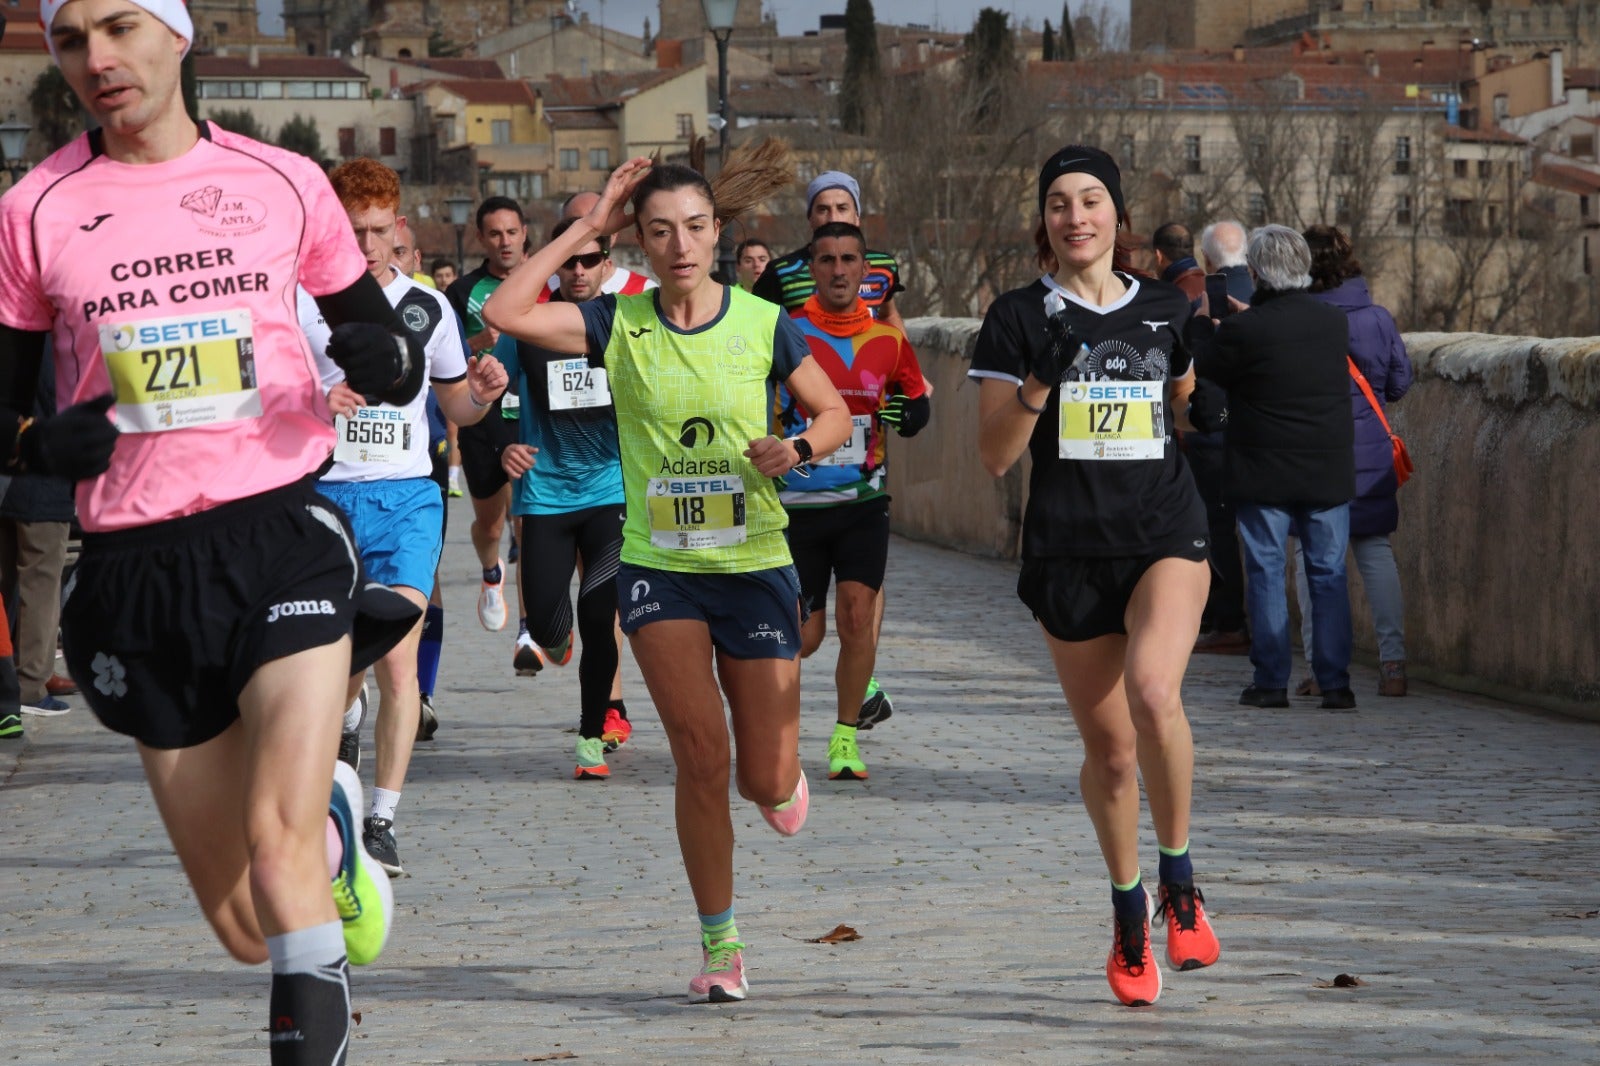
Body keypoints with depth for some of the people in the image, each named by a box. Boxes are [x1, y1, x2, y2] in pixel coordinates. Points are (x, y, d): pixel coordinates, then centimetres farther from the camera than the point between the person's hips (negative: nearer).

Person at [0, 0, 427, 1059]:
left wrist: (385, 356, -10)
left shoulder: (281, 182, 5)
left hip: (283, 535, -1)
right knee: (247, 925, 7)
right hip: (135, 570, 2)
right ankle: (335, 823, 40)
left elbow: (398, 357, 14)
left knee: (278, 845, -24)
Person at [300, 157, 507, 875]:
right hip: (325, 496, 0)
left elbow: (455, 406, 19)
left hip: (407, 498, 1)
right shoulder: (300, 303, -1)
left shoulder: (428, 309, 8)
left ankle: (382, 822, -8)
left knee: (398, 660, -12)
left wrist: (484, 393, -3)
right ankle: (346, 718, 43)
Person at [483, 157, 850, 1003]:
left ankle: (781, 775, 40)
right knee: (702, 756, -13)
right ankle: (719, 944, 2)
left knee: (767, 781, 0)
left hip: (756, 567, 1)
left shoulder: (764, 325, -2)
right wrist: (586, 229, -11)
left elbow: (834, 412, 10)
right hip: (658, 570, 0)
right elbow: (505, 314, -16)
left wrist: (798, 448, -12)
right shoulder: (618, 325, -3)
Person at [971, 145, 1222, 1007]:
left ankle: (1179, 880, -8)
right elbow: (995, 454, -6)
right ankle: (1128, 911, 30)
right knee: (1108, 750, 5)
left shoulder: (1165, 310, 9)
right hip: (1069, 552, 0)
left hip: (1166, 536, 0)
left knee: (1153, 692, -27)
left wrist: (1212, 373, 11)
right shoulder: (1020, 318, 1)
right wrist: (1041, 377, -17)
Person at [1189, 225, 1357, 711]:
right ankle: (1335, 682, 4)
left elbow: (1206, 366, 0)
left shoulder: (1244, 330, -15)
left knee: (1266, 574, 6)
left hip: (1264, 474, -3)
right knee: (1329, 575, 7)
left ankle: (1271, 680, 6)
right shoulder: (1334, 322, -1)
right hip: (1328, 472, 3)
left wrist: (1202, 320, 18)